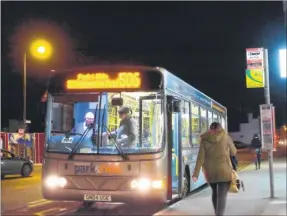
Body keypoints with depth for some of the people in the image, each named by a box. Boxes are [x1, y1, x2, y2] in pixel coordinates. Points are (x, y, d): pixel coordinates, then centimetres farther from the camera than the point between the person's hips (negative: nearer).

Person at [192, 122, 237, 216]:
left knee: (215, 192, 23)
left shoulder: (204, 139, 1)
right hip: (223, 169, -3)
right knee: (222, 195, -6)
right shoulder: (225, 136, 0)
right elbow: (233, 152, 8)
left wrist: (196, 173, -9)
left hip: (209, 170, 3)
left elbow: (200, 157, -7)